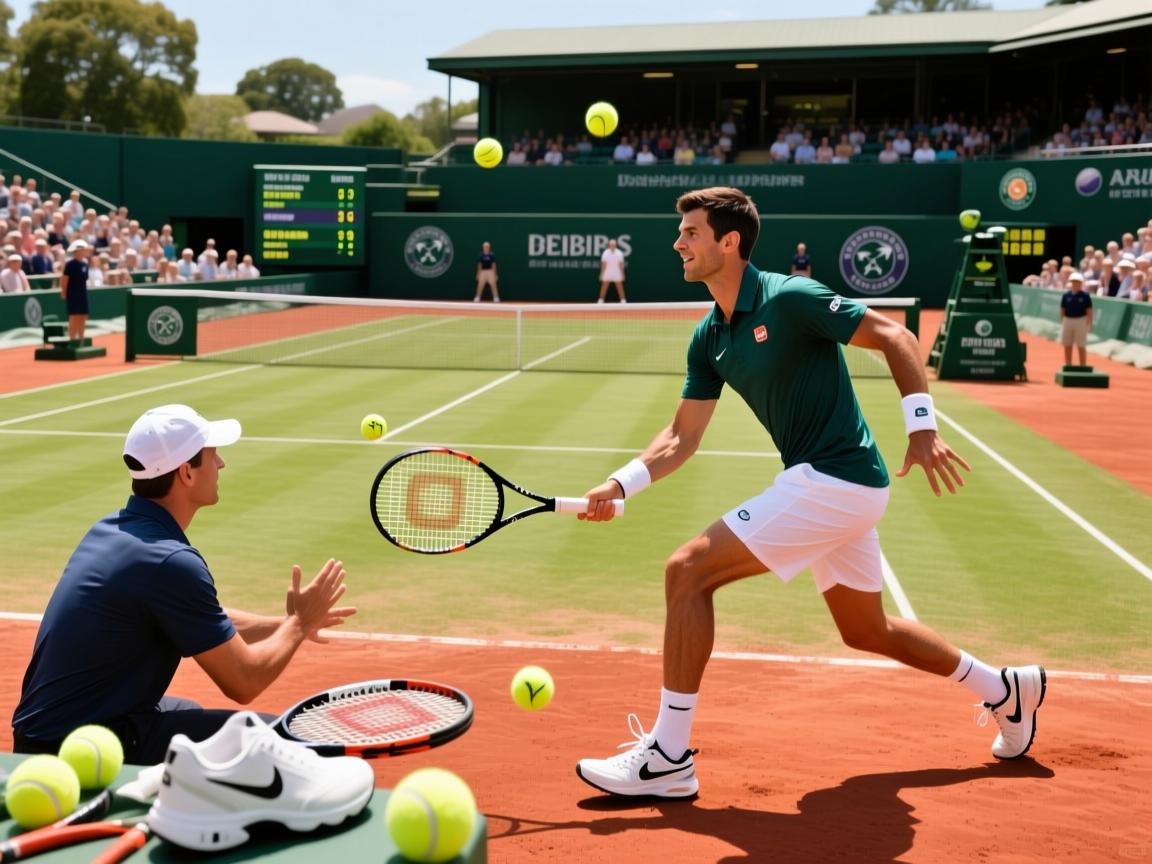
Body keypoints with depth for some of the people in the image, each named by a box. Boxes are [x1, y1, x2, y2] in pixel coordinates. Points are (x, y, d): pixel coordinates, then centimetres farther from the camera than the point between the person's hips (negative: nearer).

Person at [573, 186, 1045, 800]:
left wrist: (922, 427, -24)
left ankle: (668, 757, -9)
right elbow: (681, 437, 11)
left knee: (688, 570, -15)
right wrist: (619, 485, -3)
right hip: (831, 487, 10)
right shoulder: (709, 339, 9)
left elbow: (893, 336, -14)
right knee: (866, 632, 21)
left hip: (835, 482, -10)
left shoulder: (789, 298, -15)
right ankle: (1007, 690, 39)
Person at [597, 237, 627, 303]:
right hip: (607, 274, 0)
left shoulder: (619, 253, -4)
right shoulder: (605, 253, -4)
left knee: (620, 288, 3)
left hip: (617, 274, 0)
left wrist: (622, 274, -2)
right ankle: (600, 301, 10)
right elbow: (603, 264, 0)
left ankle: (623, 301, 9)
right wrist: (601, 274, 0)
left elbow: (621, 264, -1)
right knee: (604, 288, 3)